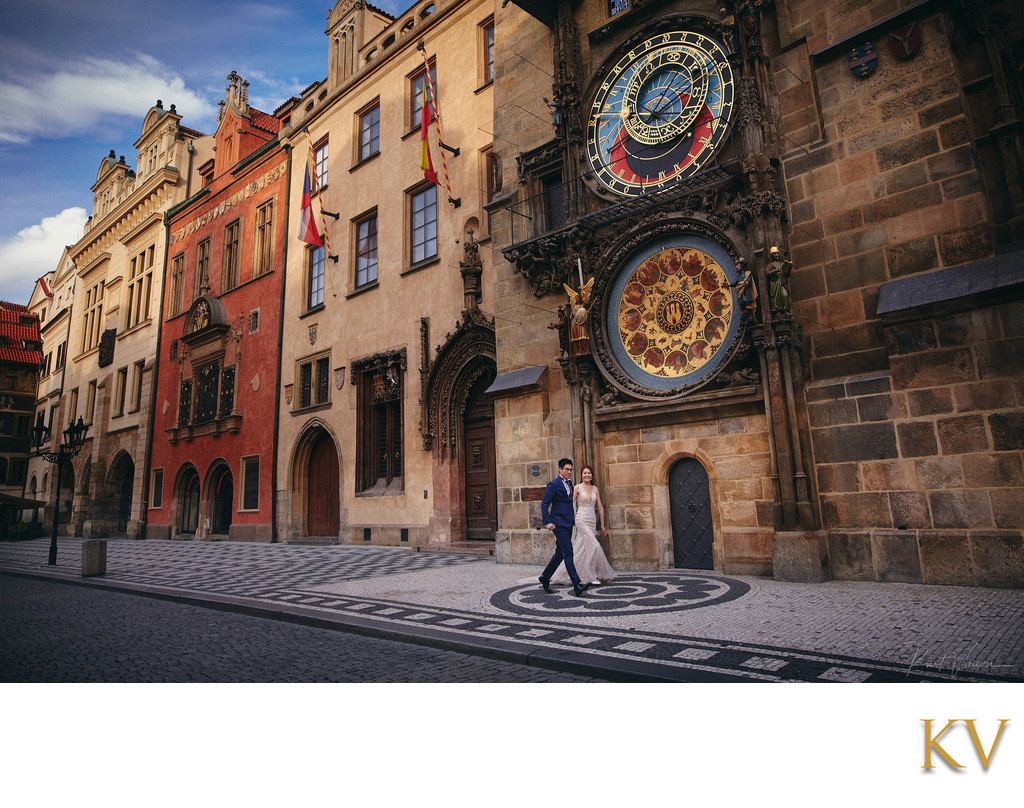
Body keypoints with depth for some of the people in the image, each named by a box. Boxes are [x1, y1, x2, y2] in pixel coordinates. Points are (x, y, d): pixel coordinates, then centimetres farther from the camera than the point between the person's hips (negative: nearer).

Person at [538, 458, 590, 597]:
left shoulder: (569, 484, 16)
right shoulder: (553, 484, -10)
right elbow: (544, 504, -13)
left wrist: (573, 514, 15)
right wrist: (547, 522, -20)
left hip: (568, 523, 9)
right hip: (559, 524, -9)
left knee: (560, 553, 13)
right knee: (568, 552, -12)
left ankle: (545, 577, 26)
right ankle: (576, 585, -13)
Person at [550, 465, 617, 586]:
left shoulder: (595, 489, 12)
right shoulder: (578, 488, -3)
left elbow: (600, 507, 14)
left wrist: (602, 525, 13)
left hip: (592, 521, 5)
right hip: (582, 520, -5)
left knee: (581, 549, 6)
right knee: (593, 545, -16)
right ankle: (591, 576, -5)